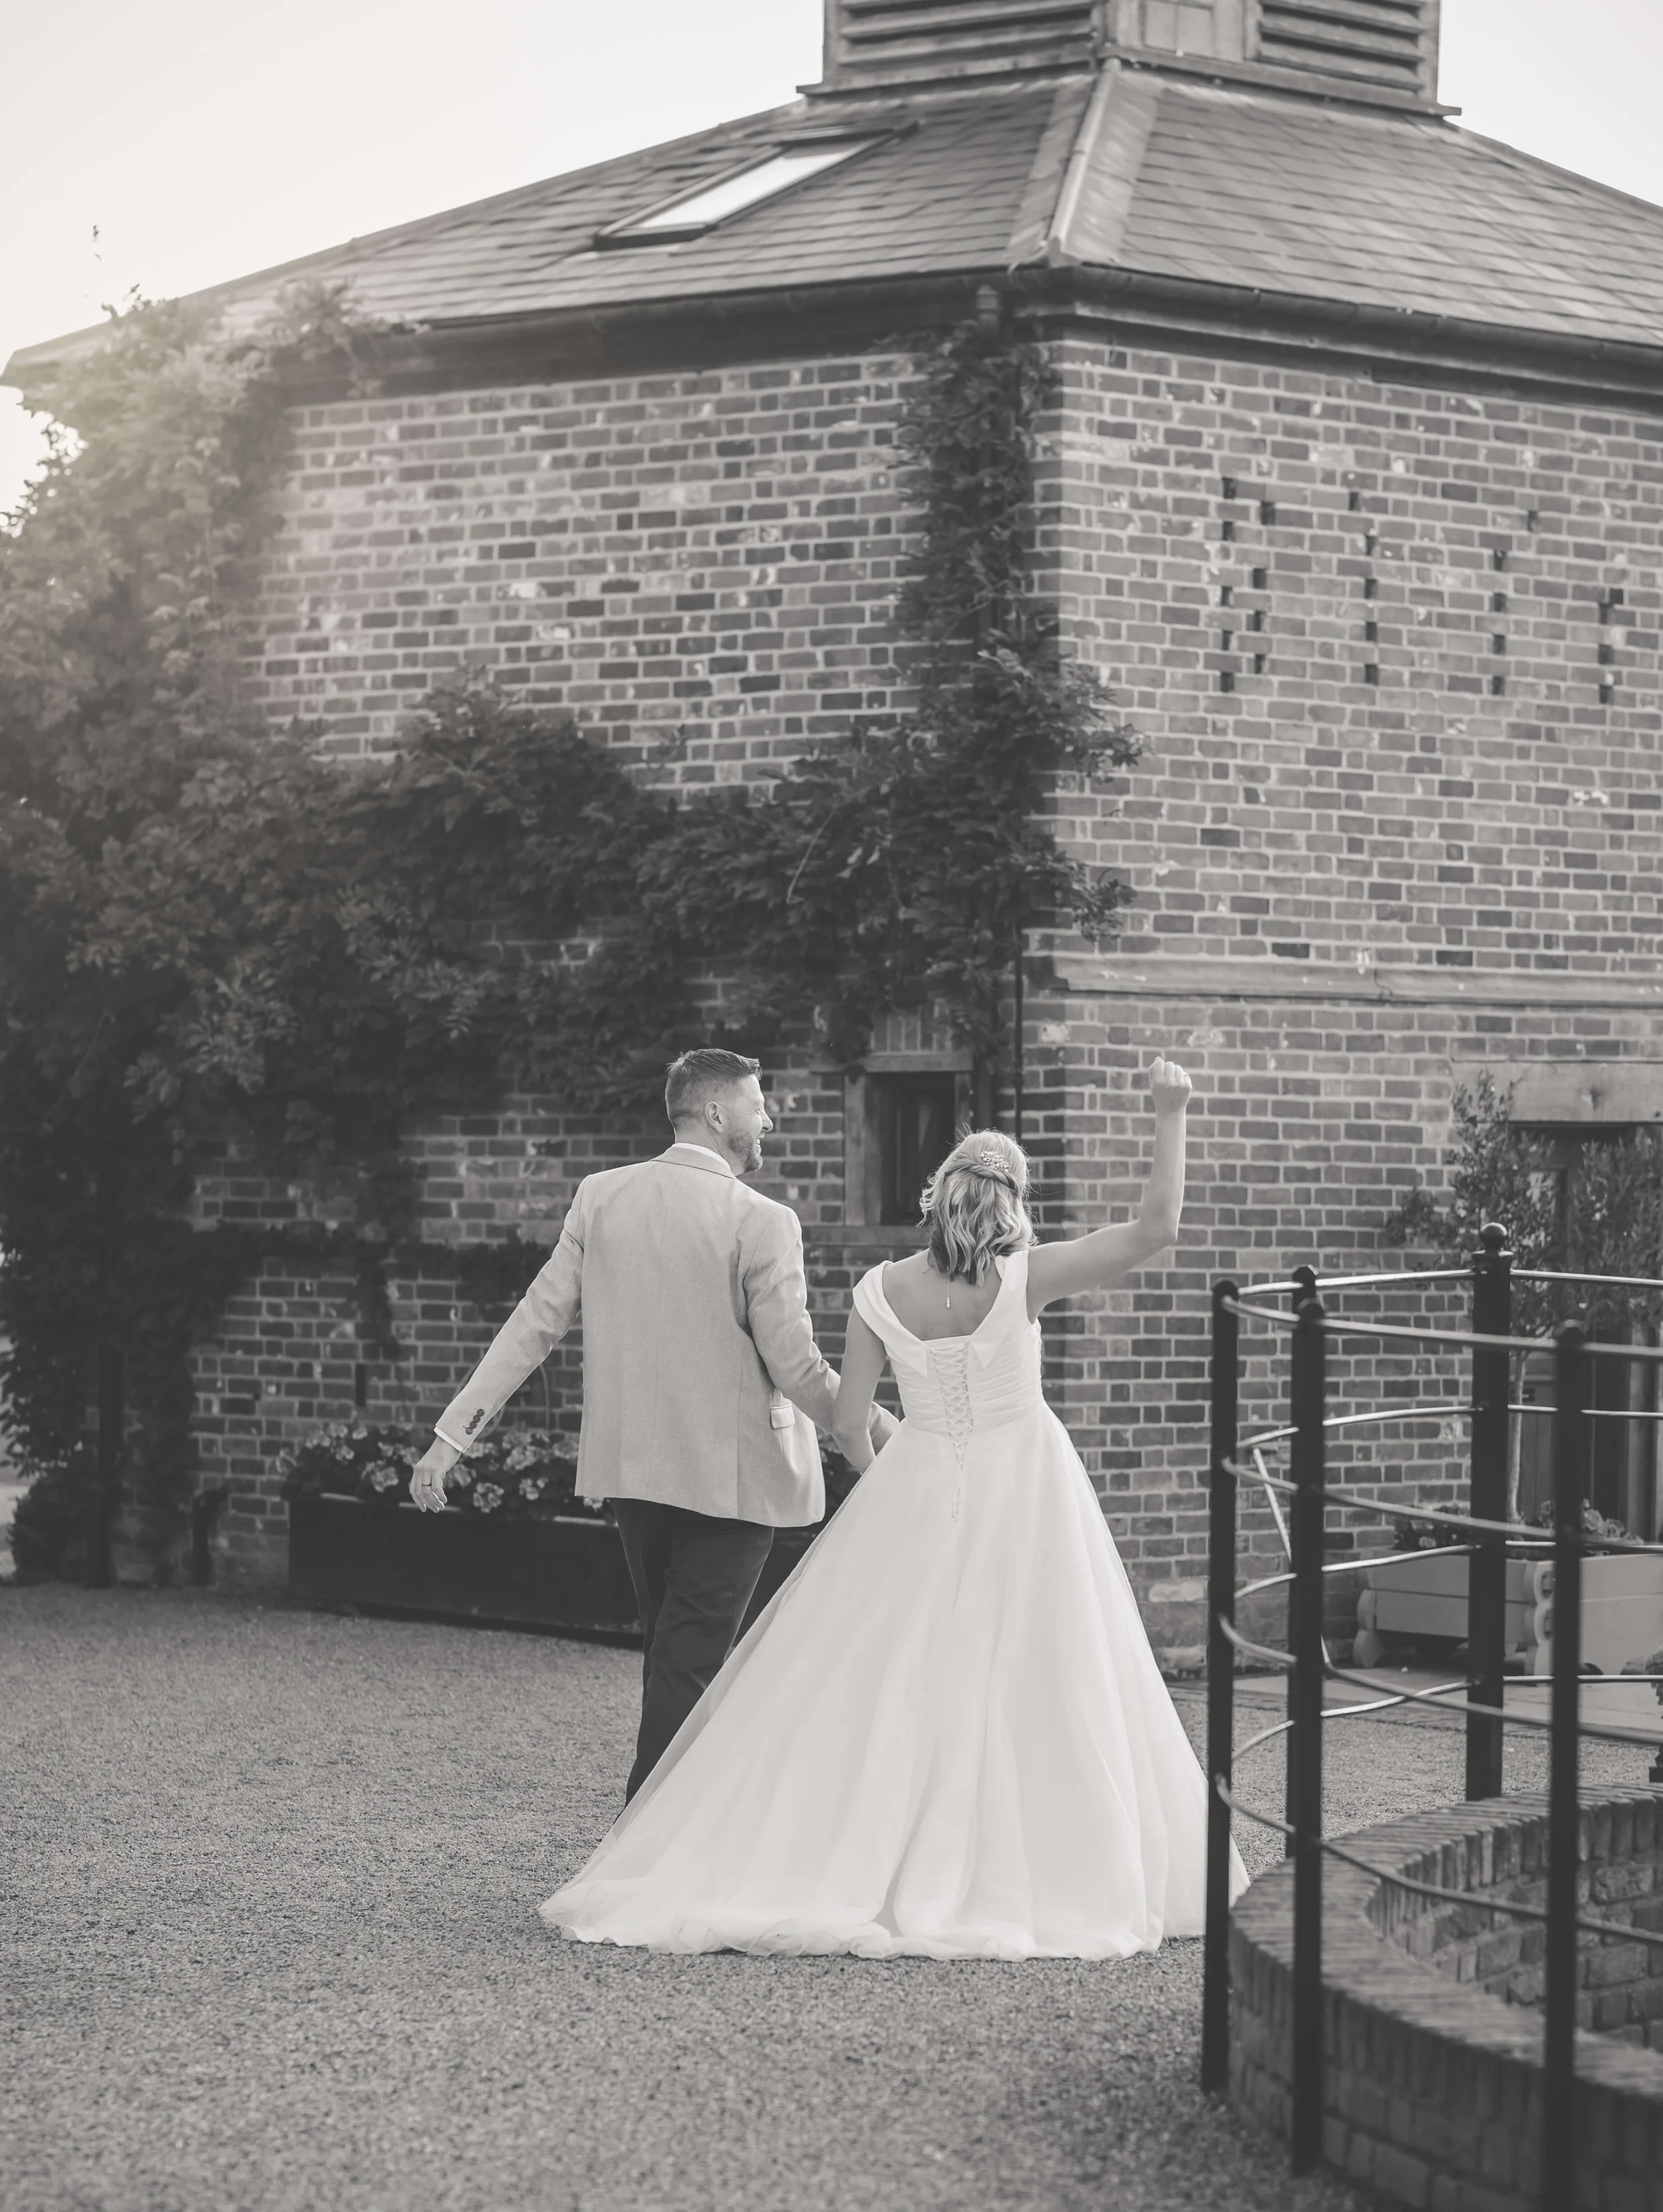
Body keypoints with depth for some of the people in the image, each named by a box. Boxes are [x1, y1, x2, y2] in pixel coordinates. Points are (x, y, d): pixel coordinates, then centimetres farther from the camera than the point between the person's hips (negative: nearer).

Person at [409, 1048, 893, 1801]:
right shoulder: (761, 1223, -15)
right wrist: (886, 1433, 0)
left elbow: (536, 1321, -2)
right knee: (688, 1665, 0)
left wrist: (454, 1432, 1)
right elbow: (796, 1368, -14)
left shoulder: (600, 1197, -1)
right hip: (731, 1476, -5)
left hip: (631, 1467, 5)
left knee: (670, 1651, 20)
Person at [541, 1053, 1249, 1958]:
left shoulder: (882, 1291, -5)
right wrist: (1169, 1119, -9)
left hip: (916, 1491, 2)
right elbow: (1155, 1229, -13)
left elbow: (848, 1424, 0)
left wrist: (883, 1482, 19)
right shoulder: (1021, 1280, -12)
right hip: (1022, 1494, -2)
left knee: (883, 1688, 5)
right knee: (1019, 1681, 4)